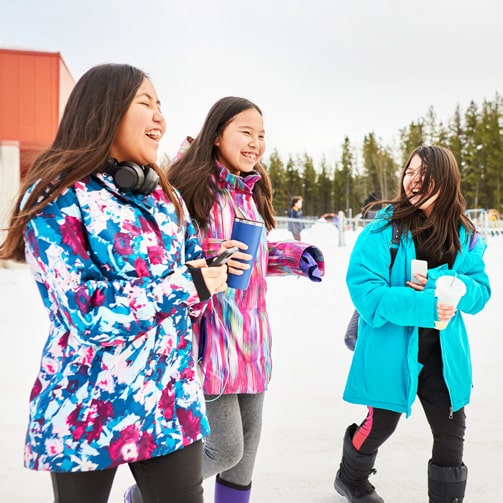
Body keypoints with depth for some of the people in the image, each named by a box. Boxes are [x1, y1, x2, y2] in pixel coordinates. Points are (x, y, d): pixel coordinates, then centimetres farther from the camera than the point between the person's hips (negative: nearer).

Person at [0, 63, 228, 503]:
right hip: (89, 409, -5)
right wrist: (188, 287, -16)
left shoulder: (164, 196, 9)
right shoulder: (55, 200, -12)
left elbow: (194, 264, 15)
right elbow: (90, 314, -21)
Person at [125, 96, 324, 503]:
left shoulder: (252, 191, 10)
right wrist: (209, 258, -28)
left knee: (247, 445, 17)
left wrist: (297, 257, 5)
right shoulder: (190, 185, -13)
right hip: (211, 339, -8)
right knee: (225, 449, -1)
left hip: (251, 338, 8)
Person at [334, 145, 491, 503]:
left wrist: (440, 282, -21)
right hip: (391, 349, -3)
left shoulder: (464, 235, -2)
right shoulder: (383, 229, -14)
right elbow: (365, 290, -20)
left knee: (452, 432, 11)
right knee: (381, 425, 15)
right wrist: (422, 306, -30)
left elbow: (481, 291, -2)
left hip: (444, 350, 3)